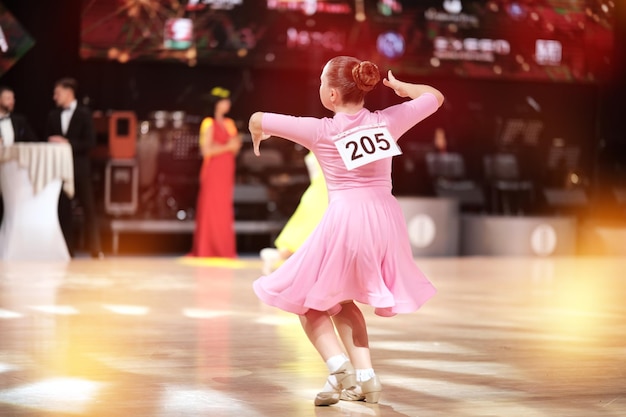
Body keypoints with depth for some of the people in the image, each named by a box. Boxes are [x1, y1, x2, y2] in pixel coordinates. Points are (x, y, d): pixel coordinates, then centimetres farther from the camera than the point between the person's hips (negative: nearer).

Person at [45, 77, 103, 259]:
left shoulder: (84, 114, -2)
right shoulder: (53, 116, 10)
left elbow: (90, 143, -8)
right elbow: (49, 141, 12)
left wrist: (67, 143, -16)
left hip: (80, 168, -4)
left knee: (89, 208, 0)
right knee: (63, 210, 3)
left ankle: (96, 250, 5)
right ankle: (67, 250, 8)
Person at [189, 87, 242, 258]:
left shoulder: (229, 124, 15)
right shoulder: (209, 124, -5)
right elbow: (206, 150, -14)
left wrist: (236, 145, -3)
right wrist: (227, 147, -13)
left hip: (226, 173, 7)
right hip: (213, 172, -7)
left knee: (225, 210, 4)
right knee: (210, 209, -6)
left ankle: (224, 250, 7)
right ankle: (205, 250, -2)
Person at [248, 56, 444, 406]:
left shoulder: (321, 131, -7)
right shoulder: (387, 121, 2)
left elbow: (258, 119, 3)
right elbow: (435, 97, 18)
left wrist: (259, 139, 25)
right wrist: (400, 86, 30)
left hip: (346, 217, -5)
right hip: (386, 217, 5)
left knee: (307, 298, 14)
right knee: (341, 299, 25)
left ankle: (339, 366, -9)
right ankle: (365, 376, 15)